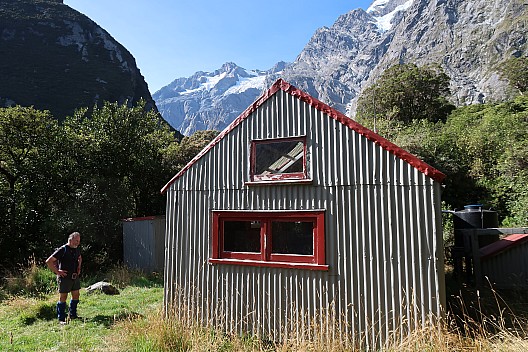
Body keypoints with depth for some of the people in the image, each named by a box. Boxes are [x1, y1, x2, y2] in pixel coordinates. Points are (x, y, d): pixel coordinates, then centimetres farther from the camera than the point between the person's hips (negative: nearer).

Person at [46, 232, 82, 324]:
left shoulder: (77, 250, 8)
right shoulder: (62, 250, -14)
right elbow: (48, 261, -16)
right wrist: (57, 271, -15)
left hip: (75, 277, 7)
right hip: (65, 277, -7)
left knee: (76, 296, 13)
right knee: (63, 298, 2)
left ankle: (73, 315, 27)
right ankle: (61, 319, 13)